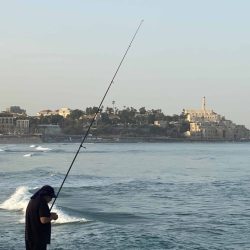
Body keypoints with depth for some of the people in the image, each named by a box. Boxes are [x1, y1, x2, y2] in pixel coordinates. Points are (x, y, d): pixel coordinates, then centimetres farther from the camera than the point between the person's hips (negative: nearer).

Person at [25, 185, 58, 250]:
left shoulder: (32, 201, 11)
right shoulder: (42, 203, -19)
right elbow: (43, 220, -25)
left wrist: (49, 214, 16)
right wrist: (52, 217, -7)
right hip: (38, 237, -10)